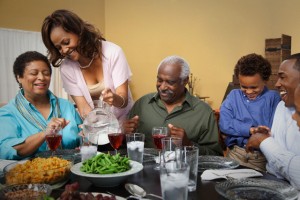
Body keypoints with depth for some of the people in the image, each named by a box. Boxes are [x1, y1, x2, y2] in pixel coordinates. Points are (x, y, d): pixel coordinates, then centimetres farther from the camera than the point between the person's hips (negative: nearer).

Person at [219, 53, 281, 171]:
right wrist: (251, 129, -14)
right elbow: (224, 124, -5)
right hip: (235, 154, 2)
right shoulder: (233, 96, 8)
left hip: (263, 157, -1)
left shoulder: (273, 98, 3)